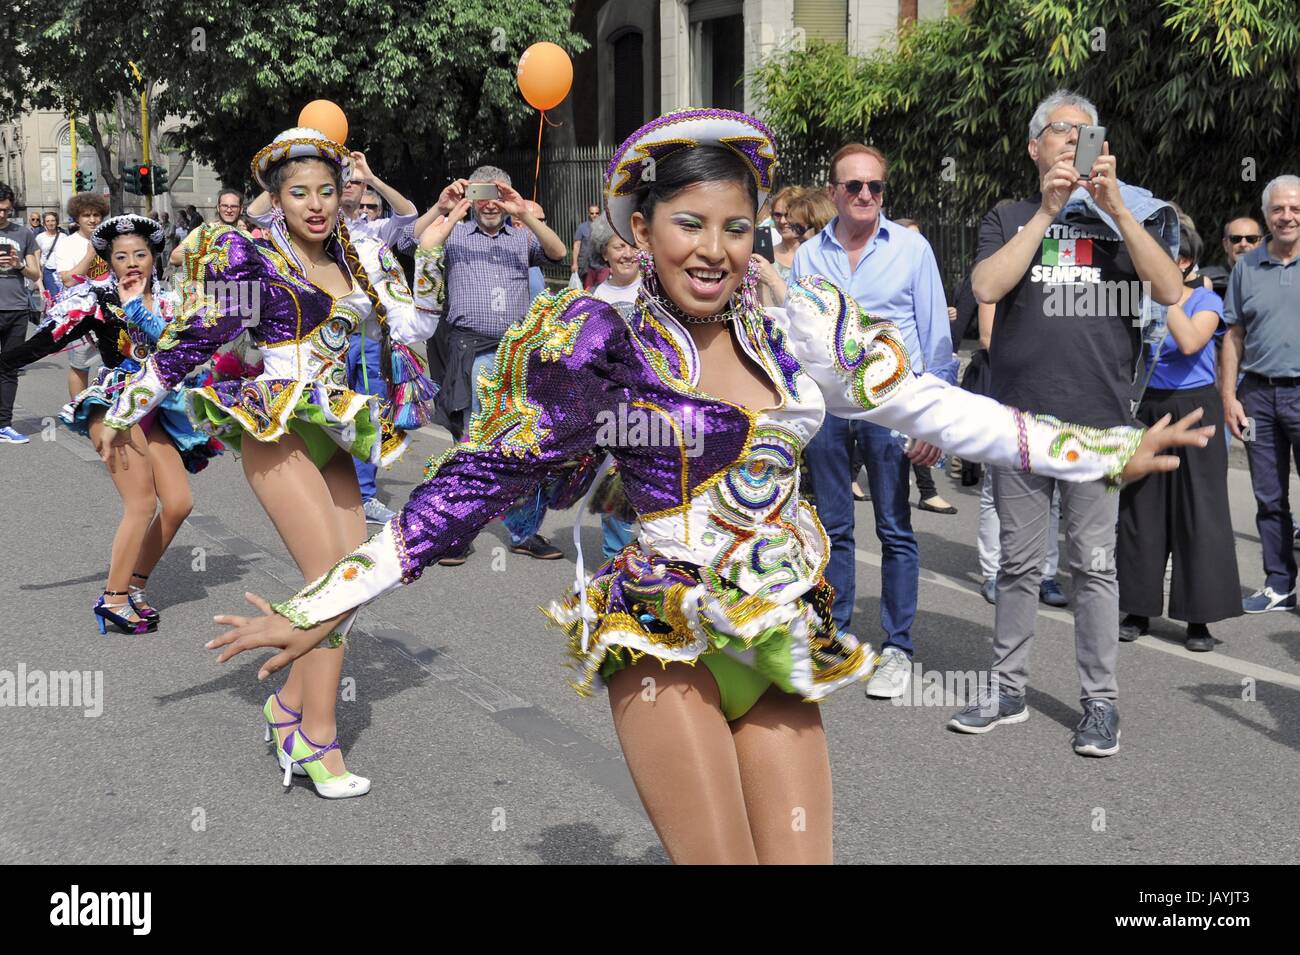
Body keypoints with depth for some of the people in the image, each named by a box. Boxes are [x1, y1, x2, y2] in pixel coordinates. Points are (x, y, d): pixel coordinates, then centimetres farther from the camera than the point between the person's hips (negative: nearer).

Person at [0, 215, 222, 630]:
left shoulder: (166, 300, 9)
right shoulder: (97, 298, -5)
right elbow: (46, 339, -11)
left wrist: (136, 307, -12)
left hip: (154, 410, 6)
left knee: (179, 503, 0)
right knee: (143, 504, -15)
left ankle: (133, 586, 14)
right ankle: (113, 600, -7)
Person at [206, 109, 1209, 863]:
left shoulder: (800, 321, 2)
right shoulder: (601, 342, -8)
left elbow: (937, 407, 6)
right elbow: (477, 480, -7)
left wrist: (1113, 452, 7)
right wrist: (320, 609, -8)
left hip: (785, 647, 4)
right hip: (666, 641, -4)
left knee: (804, 856, 1)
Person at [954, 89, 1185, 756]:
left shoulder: (1124, 218, 10)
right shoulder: (1009, 220, 12)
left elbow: (1170, 290, -7)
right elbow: (986, 287, -8)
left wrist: (1115, 206, -14)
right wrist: (1047, 212, -11)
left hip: (1097, 421, -1)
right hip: (1019, 418, 1)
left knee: (1093, 564, 2)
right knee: (1018, 562, 8)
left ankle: (1100, 701, 11)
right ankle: (1008, 690, 18)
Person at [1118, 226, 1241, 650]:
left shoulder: (1206, 300, -4)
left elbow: (1189, 342, -24)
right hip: (1148, 408, 4)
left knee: (1198, 511, -2)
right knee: (1141, 507, 6)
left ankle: (1198, 618, 5)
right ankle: (1138, 609, 15)